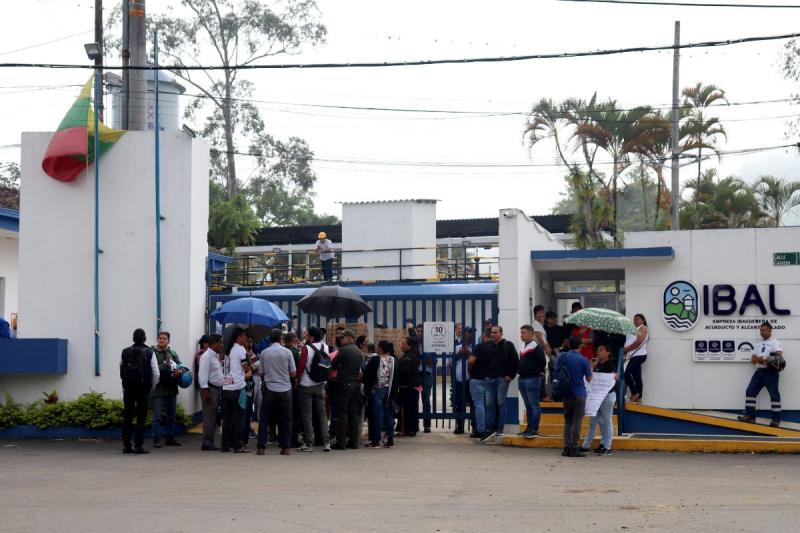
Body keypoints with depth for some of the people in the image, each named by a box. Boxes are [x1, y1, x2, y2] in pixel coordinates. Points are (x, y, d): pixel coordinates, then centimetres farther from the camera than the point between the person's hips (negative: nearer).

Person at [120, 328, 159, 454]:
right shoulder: (149, 353, -3)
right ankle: (138, 445, -4)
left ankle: (126, 445, 10)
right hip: (143, 388, -3)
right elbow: (156, 373, -6)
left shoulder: (125, 352, 4)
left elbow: (120, 370, 7)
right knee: (141, 417, 0)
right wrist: (152, 387, 9)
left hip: (128, 388, 3)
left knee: (127, 416, 9)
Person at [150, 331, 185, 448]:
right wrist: (164, 365, -25)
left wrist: (180, 371, -9)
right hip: (158, 389, -6)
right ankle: (156, 439, -1)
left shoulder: (172, 353, 11)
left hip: (171, 389, 6)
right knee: (157, 416, -6)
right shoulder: (152, 352, -7)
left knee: (172, 415, 13)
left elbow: (181, 365, 12)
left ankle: (170, 438, 23)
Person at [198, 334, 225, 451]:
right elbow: (202, 374, -19)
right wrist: (205, 391, -23)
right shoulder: (206, 356, -12)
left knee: (213, 417, 10)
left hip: (217, 389, 10)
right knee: (209, 417, -9)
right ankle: (206, 443, -9)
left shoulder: (216, 356, 18)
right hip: (210, 389, -10)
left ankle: (210, 442, 13)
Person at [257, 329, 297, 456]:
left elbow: (261, 373, 5)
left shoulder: (264, 353, -1)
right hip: (285, 389, 0)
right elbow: (293, 373, -1)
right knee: (285, 419, 7)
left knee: (264, 419, 6)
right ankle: (286, 447, 6)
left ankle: (261, 447, 1)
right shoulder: (287, 352, -4)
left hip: (269, 389, 0)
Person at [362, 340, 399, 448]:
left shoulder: (374, 360, -12)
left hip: (377, 391, -4)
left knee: (377, 415, -1)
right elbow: (396, 378, 6)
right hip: (390, 391, 4)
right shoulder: (394, 361, 2)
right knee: (389, 415, 10)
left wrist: (367, 390, 4)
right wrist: (394, 393, 13)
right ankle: (390, 441, 12)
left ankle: (376, 441, 0)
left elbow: (367, 376, -8)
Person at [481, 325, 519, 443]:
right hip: (490, 379, 5)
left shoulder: (508, 345, -3)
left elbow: (515, 362, -5)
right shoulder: (489, 347, 13)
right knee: (490, 405, 2)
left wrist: (510, 376, -9)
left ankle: (499, 431, 1)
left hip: (502, 379, -5)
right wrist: (486, 376, 11)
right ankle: (490, 430, 4)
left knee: (501, 404, -4)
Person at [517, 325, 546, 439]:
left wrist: (537, 372, -4)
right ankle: (529, 428, 17)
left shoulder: (536, 347, -12)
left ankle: (534, 429, -7)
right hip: (522, 379, 9)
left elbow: (542, 361, -16)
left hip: (532, 379, -9)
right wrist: (521, 371, 12)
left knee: (534, 404, -7)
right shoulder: (523, 347, 16)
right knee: (528, 405, 12)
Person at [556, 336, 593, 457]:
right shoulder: (583, 360, -10)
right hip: (579, 393, -4)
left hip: (566, 393, 4)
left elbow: (556, 372, 7)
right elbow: (589, 378, -3)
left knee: (568, 421, 12)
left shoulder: (562, 357, -1)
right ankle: (573, 448, -3)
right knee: (577, 421, 0)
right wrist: (591, 368, 14)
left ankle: (567, 447, 9)